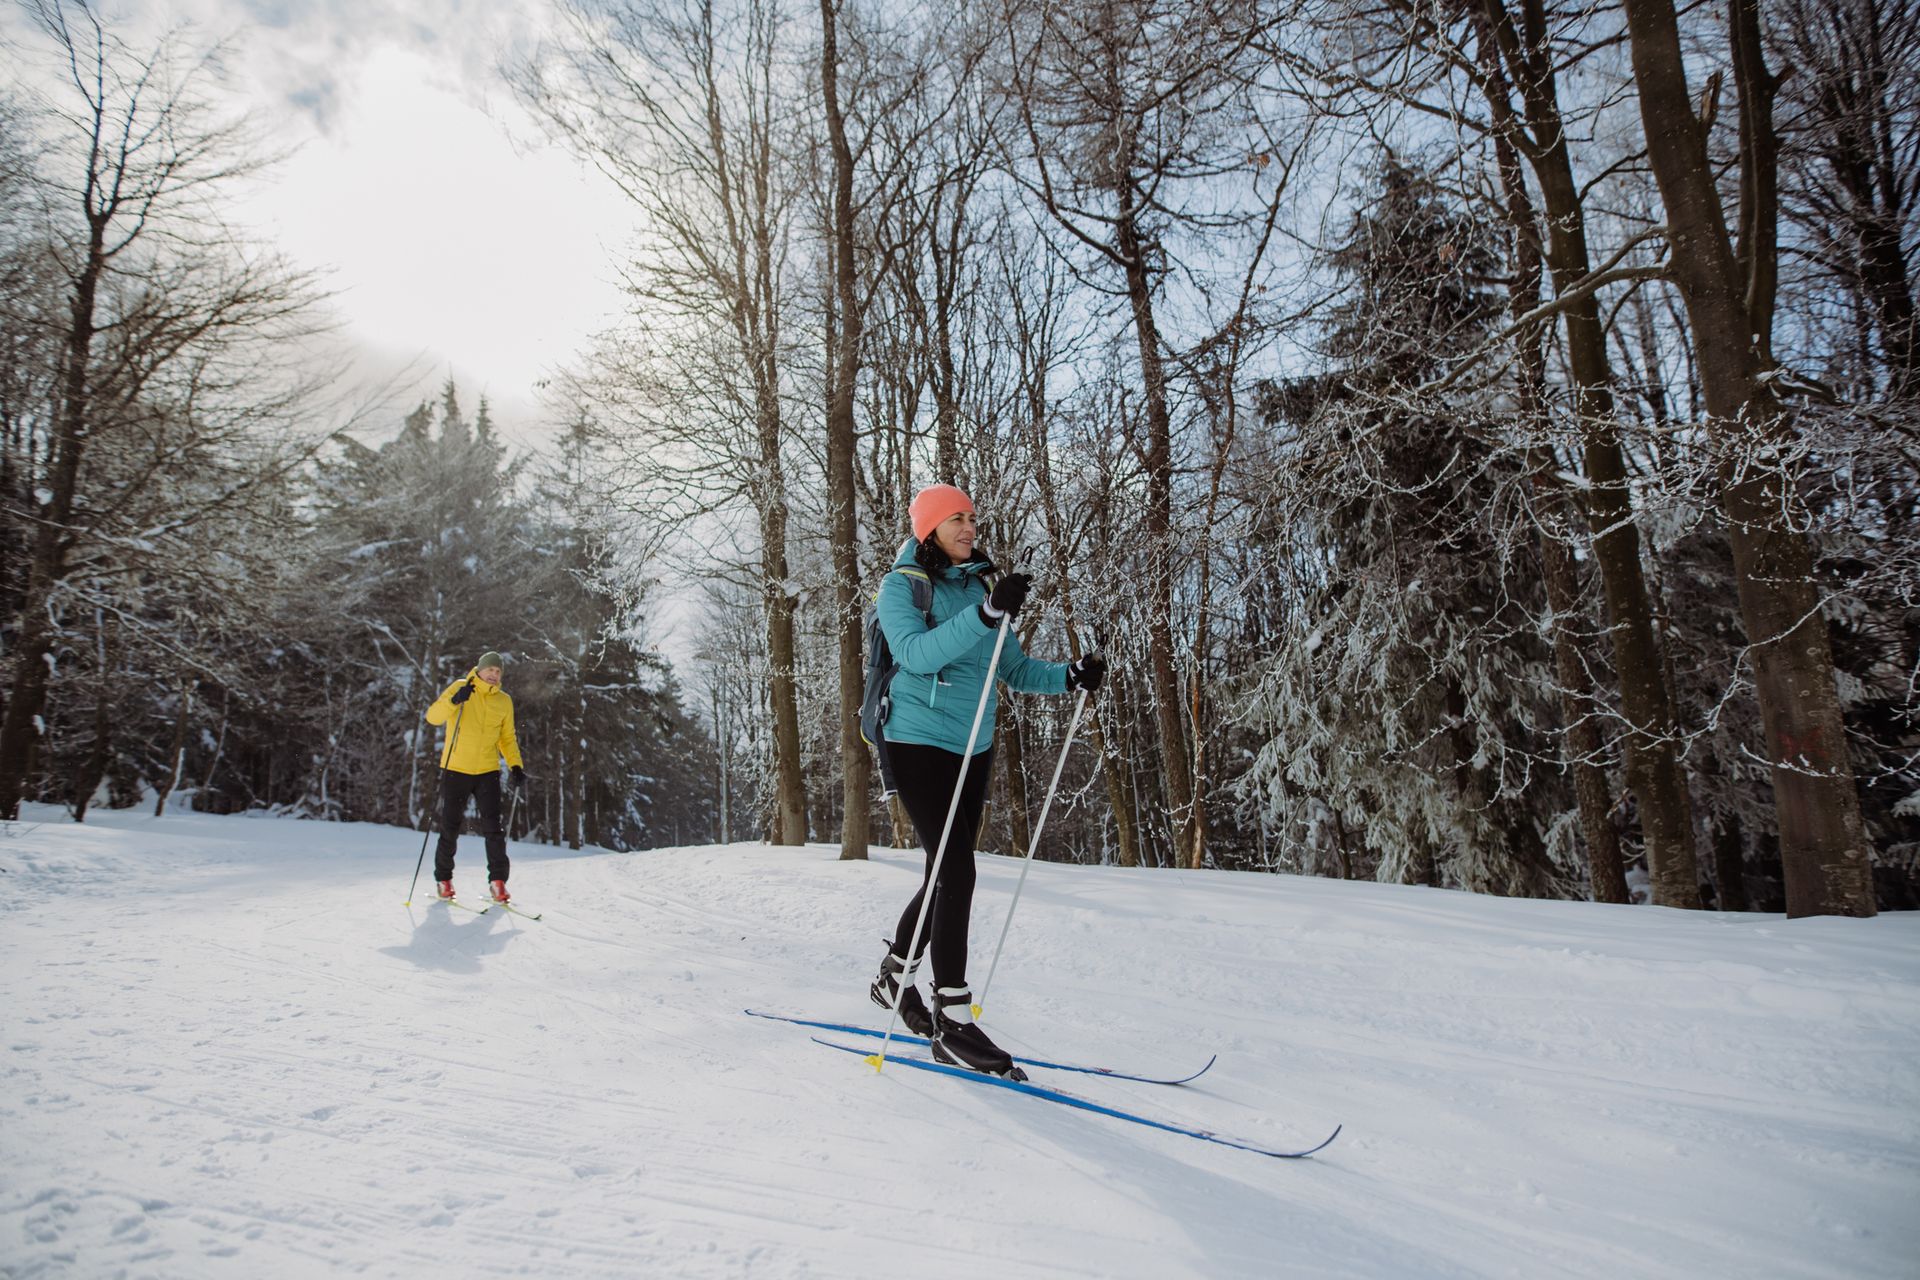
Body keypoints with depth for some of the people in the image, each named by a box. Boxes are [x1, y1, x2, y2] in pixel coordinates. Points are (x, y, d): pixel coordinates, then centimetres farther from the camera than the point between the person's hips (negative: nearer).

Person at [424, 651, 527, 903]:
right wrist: (454, 701, -29)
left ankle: (497, 881, 0)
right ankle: (443, 879, 23)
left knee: (493, 827, -6)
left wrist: (515, 766, 0)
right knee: (450, 827, 7)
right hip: (456, 769, -2)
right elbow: (433, 717, -12)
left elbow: (507, 738, 13)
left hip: (488, 772, 2)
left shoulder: (504, 701, 7)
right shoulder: (460, 687, -3)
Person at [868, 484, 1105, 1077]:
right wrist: (986, 614, -35)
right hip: (920, 743, -7)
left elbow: (1013, 669, 11)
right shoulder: (901, 586, -6)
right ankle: (952, 1021, -6)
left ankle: (895, 976, 34)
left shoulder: (979, 586, 11)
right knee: (956, 871, -14)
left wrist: (1070, 676, -5)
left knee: (947, 873, 12)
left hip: (974, 748, 7)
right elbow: (917, 653, -25)